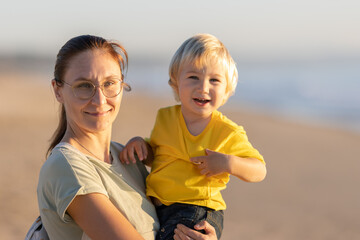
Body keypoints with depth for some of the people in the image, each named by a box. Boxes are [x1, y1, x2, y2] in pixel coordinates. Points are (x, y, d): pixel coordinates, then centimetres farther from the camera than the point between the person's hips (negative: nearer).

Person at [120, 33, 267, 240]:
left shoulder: (228, 133, -6)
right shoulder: (165, 118, 6)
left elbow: (260, 171, -1)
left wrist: (229, 164, -19)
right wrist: (139, 143, 1)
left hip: (198, 210, -5)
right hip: (155, 207, 5)